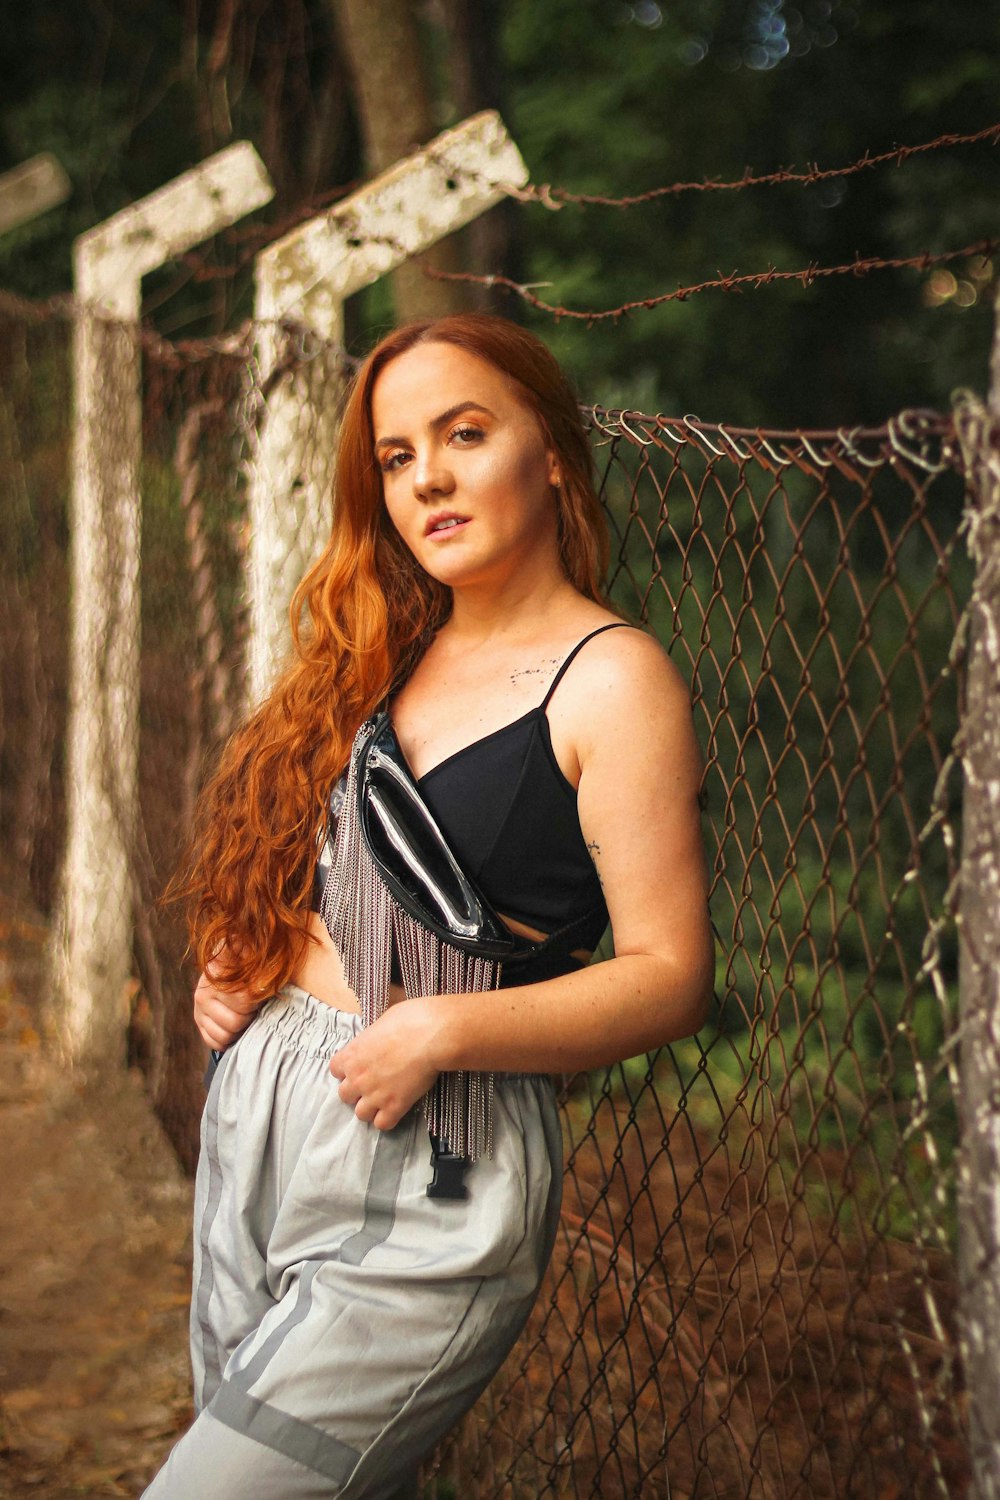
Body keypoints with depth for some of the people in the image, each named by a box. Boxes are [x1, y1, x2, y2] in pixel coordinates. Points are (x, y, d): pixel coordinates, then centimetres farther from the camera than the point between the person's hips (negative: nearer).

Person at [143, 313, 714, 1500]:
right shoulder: (383, 655, 11)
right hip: (255, 1121, 7)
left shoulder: (610, 678, -10)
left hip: (425, 1176, -7)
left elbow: (670, 977, -13)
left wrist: (441, 1031, -22)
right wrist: (231, 970, 5)